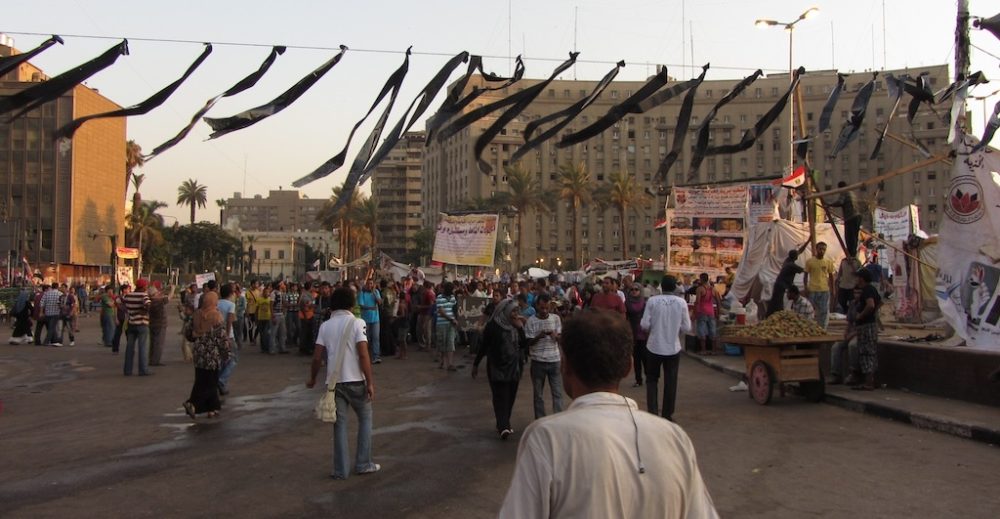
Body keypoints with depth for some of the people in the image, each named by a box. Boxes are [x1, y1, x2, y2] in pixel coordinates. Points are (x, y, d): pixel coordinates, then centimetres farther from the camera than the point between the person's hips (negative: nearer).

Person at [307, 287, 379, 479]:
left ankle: (340, 470, 12)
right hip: (355, 380, -3)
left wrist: (312, 378, 15)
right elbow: (363, 355, -15)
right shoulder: (357, 323, -8)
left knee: (340, 424, 10)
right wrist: (370, 382, -12)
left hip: (334, 381, 3)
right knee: (365, 418, 15)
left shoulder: (325, 326, 3)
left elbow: (317, 357, -1)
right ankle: (363, 464, 16)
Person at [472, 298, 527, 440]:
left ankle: (504, 424, 8)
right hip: (497, 367, -4)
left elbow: (523, 344, 1)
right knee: (500, 397, -5)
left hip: (513, 367, 4)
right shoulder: (493, 326, -7)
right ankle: (503, 427, -6)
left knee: (510, 396, 5)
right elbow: (484, 346, -2)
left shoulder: (515, 325, 3)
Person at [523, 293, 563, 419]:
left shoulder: (556, 318, 1)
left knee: (557, 393, 1)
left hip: (554, 360, 1)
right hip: (538, 361, -1)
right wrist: (538, 337, -23)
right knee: (538, 394, 8)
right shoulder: (531, 321, -5)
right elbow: (529, 342, -3)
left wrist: (556, 336, -18)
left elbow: (561, 338, 5)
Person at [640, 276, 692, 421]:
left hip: (654, 346, 0)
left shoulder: (652, 301, -10)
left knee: (652, 379, 15)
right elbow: (686, 327, -5)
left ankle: (652, 411, 5)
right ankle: (667, 414, 17)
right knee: (670, 382, 12)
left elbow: (645, 324, -10)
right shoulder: (681, 302, -7)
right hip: (673, 348, 1)